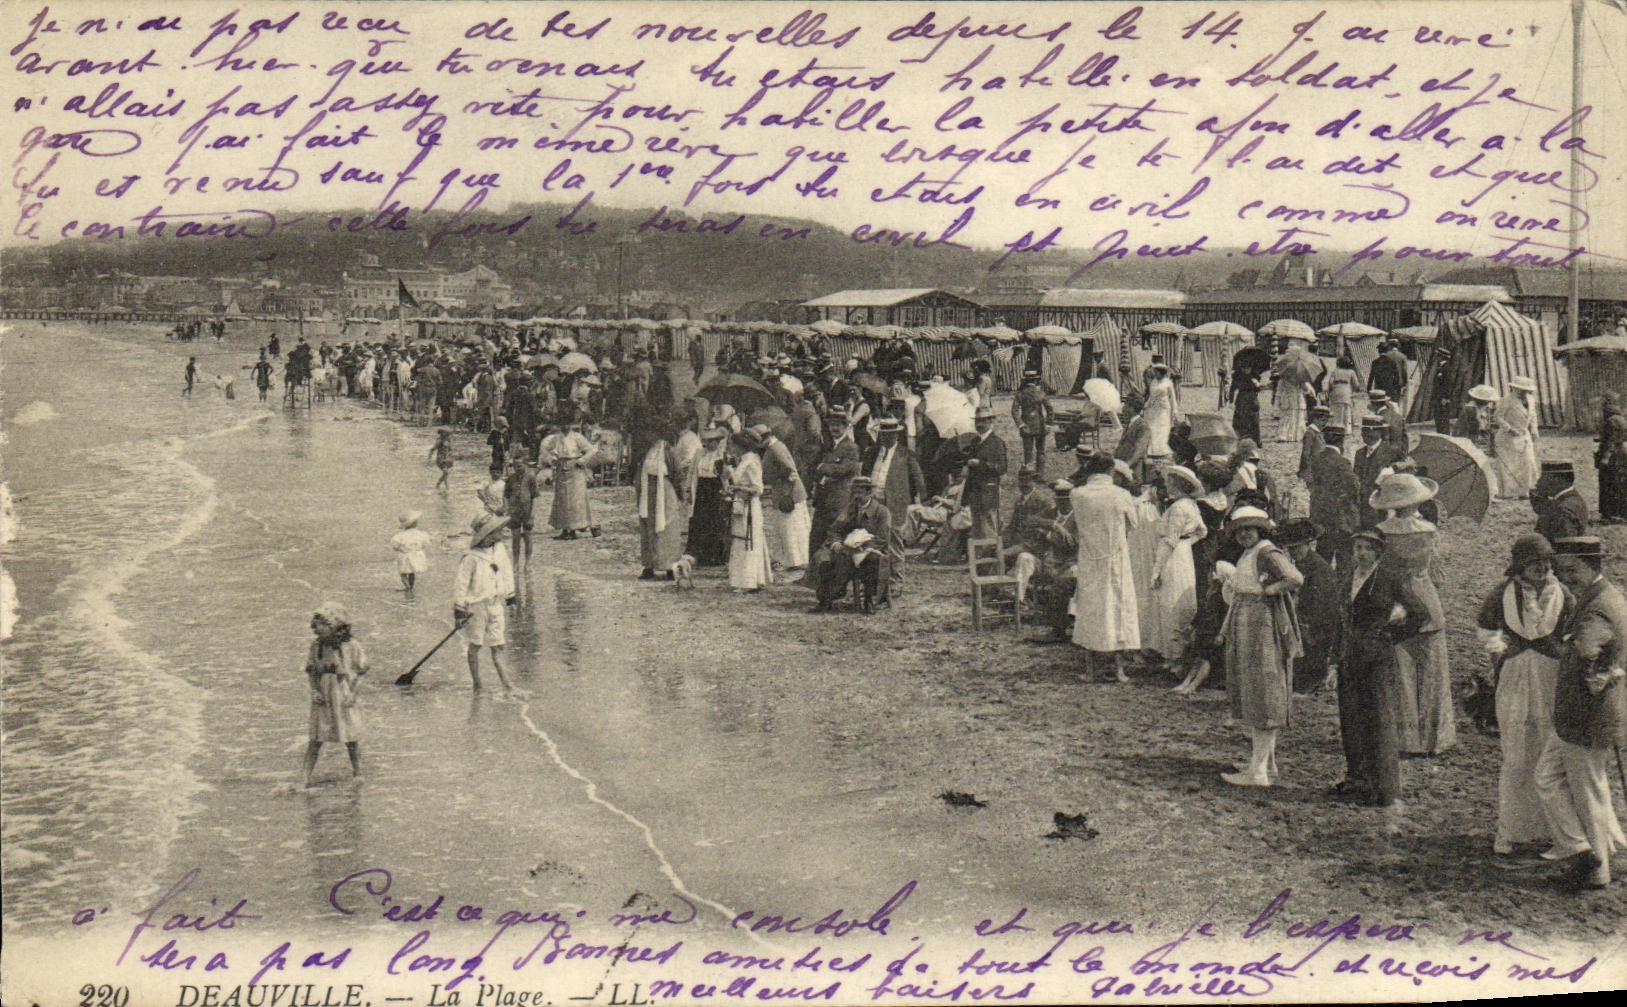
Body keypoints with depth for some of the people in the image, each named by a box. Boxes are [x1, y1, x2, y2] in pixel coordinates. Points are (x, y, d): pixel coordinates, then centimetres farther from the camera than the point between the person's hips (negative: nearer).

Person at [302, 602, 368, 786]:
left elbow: (360, 670, 2)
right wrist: (314, 690, -2)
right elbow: (309, 670, 11)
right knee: (316, 738, -1)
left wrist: (351, 691, -7)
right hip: (322, 700, 1)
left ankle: (357, 770, 25)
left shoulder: (351, 647, -7)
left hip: (344, 699, -1)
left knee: (351, 739, 6)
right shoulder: (316, 646, 0)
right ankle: (308, 773, 7)